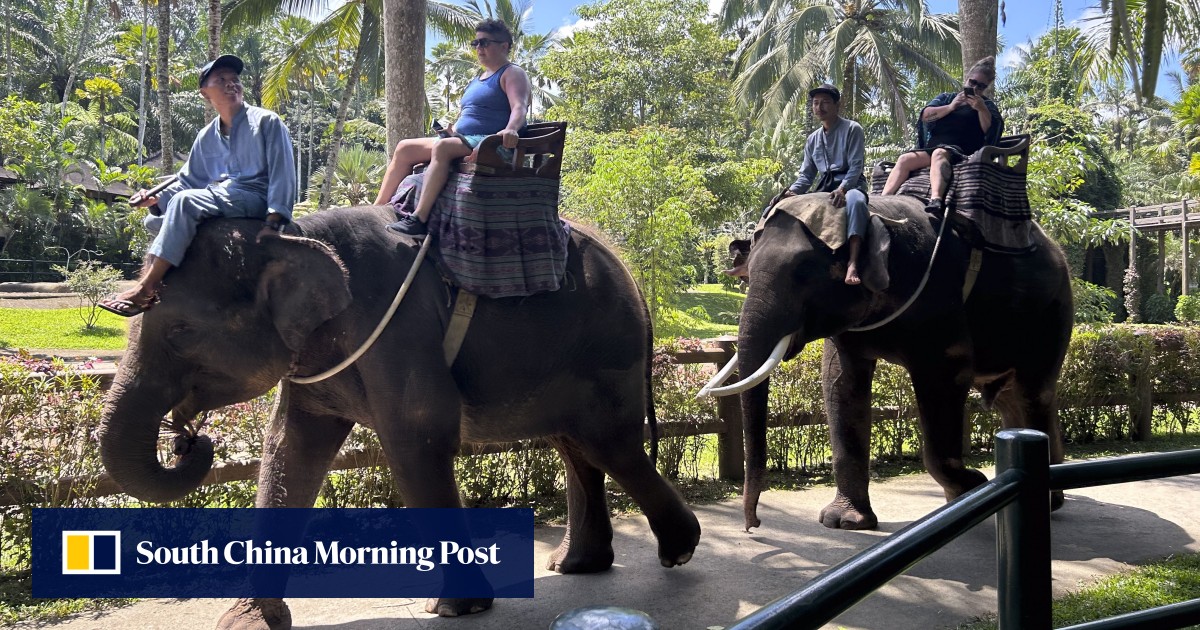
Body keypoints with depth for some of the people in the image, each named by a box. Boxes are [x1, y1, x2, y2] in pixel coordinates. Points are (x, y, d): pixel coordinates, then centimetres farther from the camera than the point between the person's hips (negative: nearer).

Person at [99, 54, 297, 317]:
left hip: (255, 198, -8)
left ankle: (144, 290, -33)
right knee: (155, 220, 3)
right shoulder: (206, 137, 17)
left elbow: (282, 172, -9)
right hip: (220, 197, 8)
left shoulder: (266, 122, 0)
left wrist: (274, 220, -20)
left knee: (184, 201, -30)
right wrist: (157, 197, 0)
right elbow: (187, 181, 21)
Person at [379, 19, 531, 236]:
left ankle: (419, 219, -44)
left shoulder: (513, 74, -2)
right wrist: (453, 127, 14)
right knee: (405, 148, 1)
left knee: (442, 146, -36)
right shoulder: (478, 79, 25)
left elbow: (519, 107, -21)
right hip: (461, 140, 10)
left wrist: (511, 129, -41)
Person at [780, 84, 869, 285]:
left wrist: (842, 189, -31)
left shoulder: (852, 129, 0)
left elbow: (856, 166, -11)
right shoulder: (812, 139, 17)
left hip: (851, 184, -7)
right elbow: (806, 175, 15)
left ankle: (853, 264, -56)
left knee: (855, 201, -42)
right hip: (824, 186, 7)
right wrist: (792, 191, -8)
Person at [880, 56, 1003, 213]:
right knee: (905, 159, -25)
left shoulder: (986, 105, 20)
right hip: (931, 148, 4)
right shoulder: (946, 98, 29)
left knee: (939, 153, -39)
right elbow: (926, 116, 10)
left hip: (961, 152, -4)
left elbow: (991, 130, 1)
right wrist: (951, 107, -2)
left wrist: (981, 109, -13)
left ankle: (936, 201, -65)